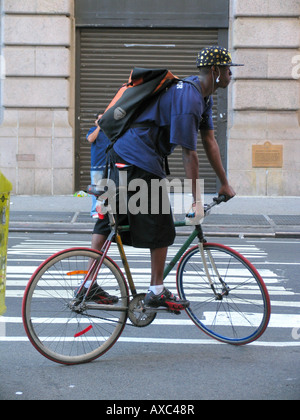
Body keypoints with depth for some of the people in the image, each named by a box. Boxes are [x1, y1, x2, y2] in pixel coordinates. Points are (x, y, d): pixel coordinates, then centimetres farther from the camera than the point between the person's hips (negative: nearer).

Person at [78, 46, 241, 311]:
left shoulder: (203, 96, 13)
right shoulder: (188, 99, -19)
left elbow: (210, 142, 18)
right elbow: (189, 154, -19)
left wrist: (225, 183, 20)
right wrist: (196, 200, -14)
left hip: (122, 156, 11)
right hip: (141, 162, -11)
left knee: (109, 220, 10)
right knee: (160, 227, -1)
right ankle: (157, 292, 7)